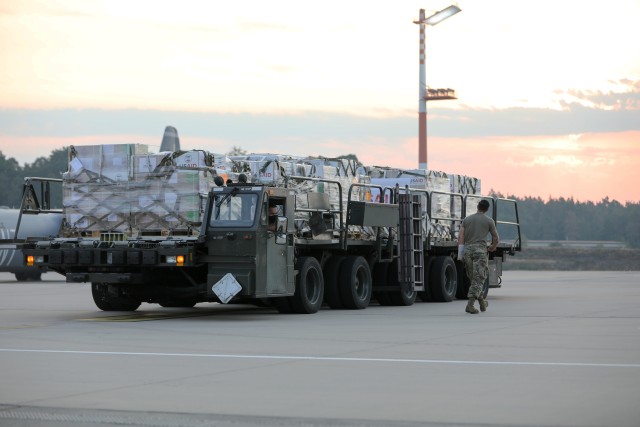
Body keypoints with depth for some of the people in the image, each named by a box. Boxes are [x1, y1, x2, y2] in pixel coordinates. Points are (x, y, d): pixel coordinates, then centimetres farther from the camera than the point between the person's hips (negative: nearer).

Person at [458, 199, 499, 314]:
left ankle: (482, 302, 28)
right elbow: (496, 238, 11)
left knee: (473, 278, 16)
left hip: (467, 249, 4)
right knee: (478, 279, -4)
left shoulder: (467, 219, 13)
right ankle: (470, 304, -19)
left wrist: (460, 254, 2)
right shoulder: (489, 221, 5)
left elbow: (460, 237, 4)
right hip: (480, 249, -4)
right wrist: (492, 247, 32)